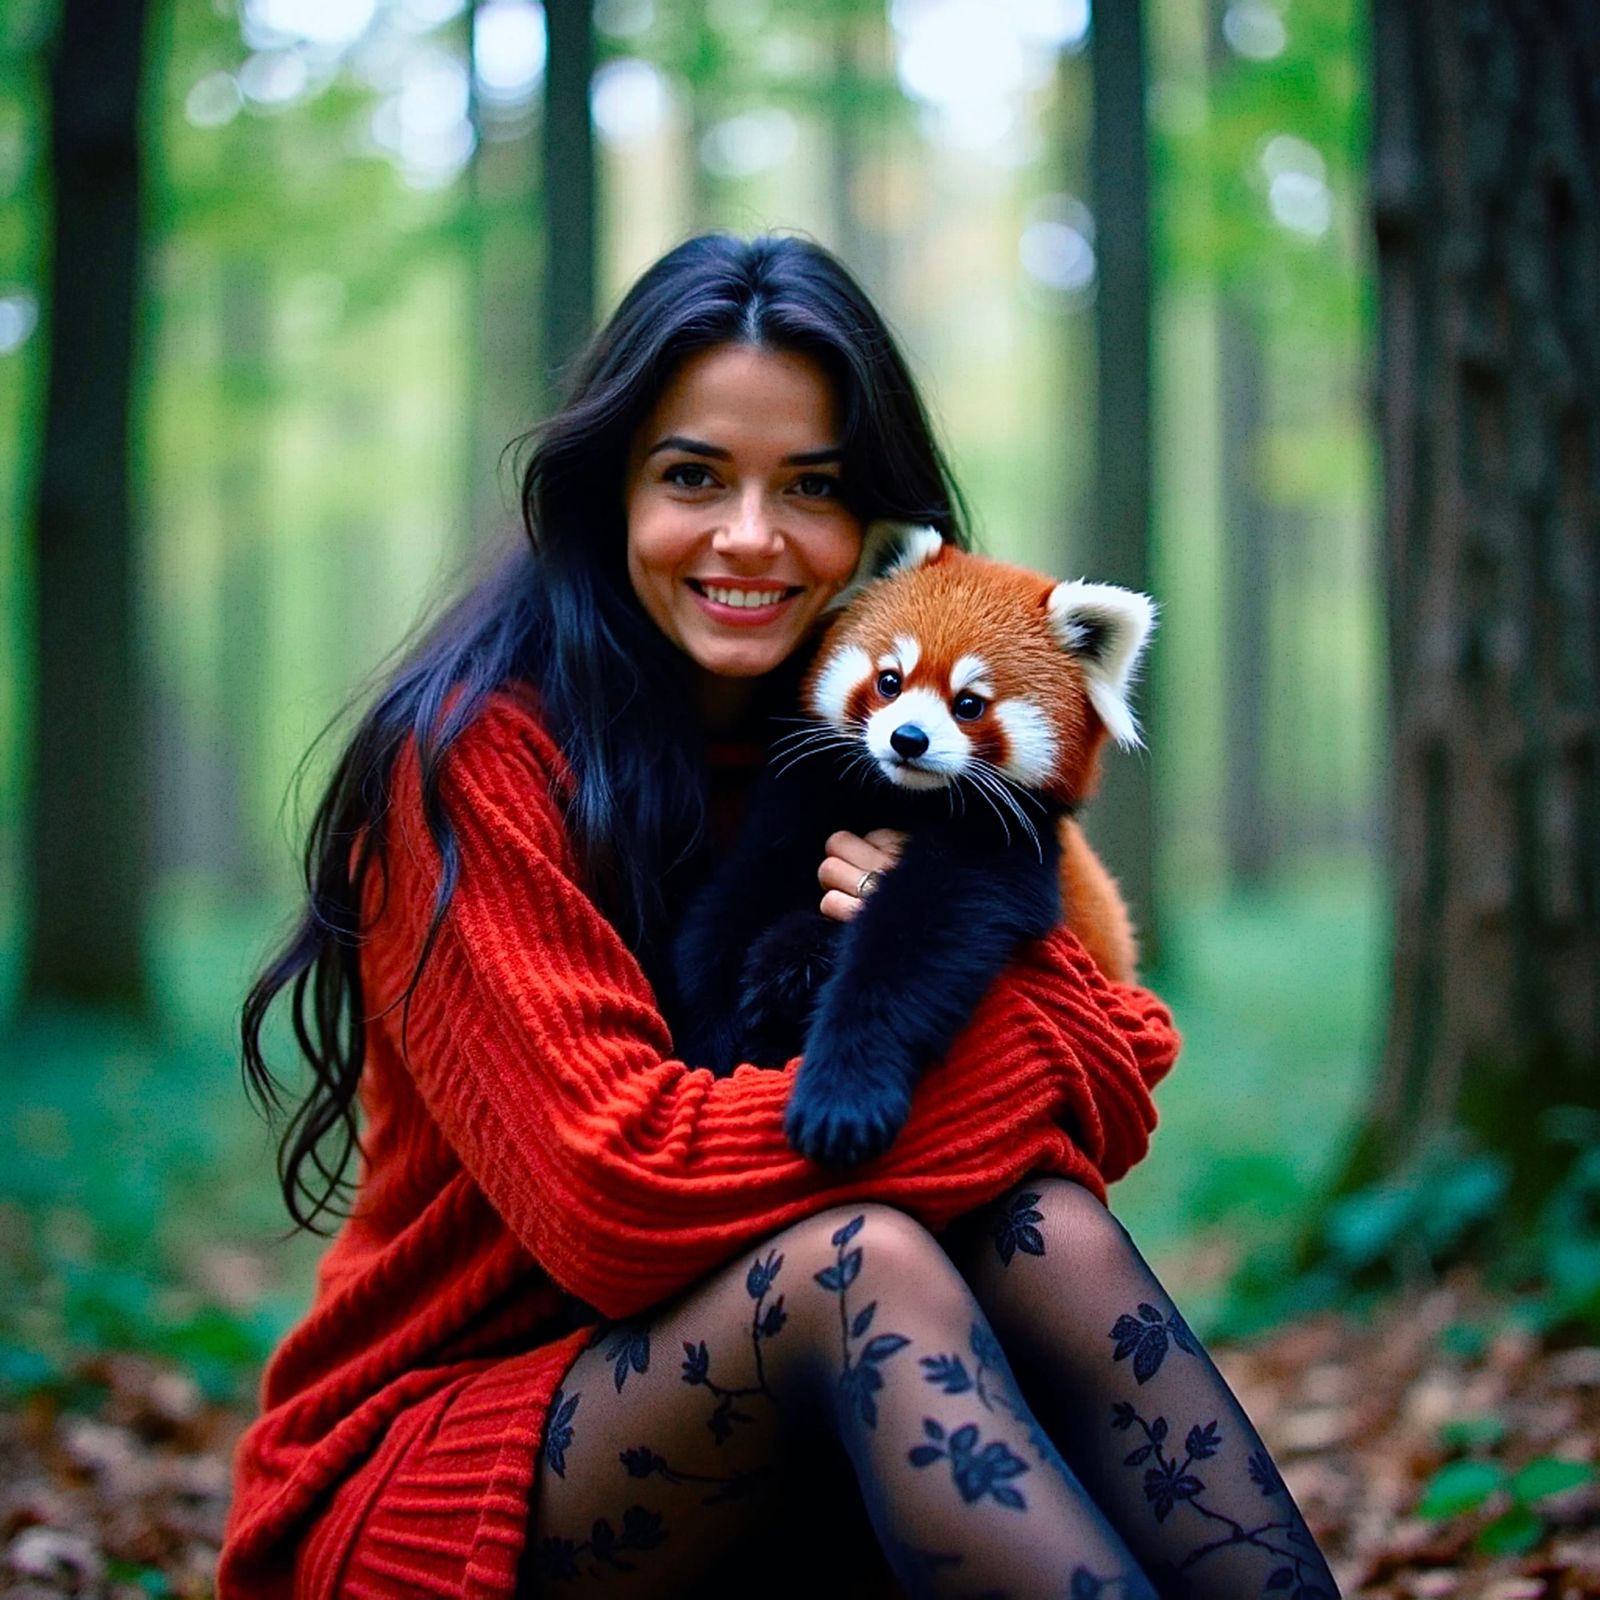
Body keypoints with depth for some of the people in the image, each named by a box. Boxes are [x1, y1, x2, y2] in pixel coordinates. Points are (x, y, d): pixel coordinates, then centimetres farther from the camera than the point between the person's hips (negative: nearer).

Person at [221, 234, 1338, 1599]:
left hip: (799, 1472, 5)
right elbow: (615, 1192, -23)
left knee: (1042, 1227, -23)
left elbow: (1116, 1099, -1)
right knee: (853, 1258, -31)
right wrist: (1014, 1051, -18)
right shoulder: (480, 755, -12)